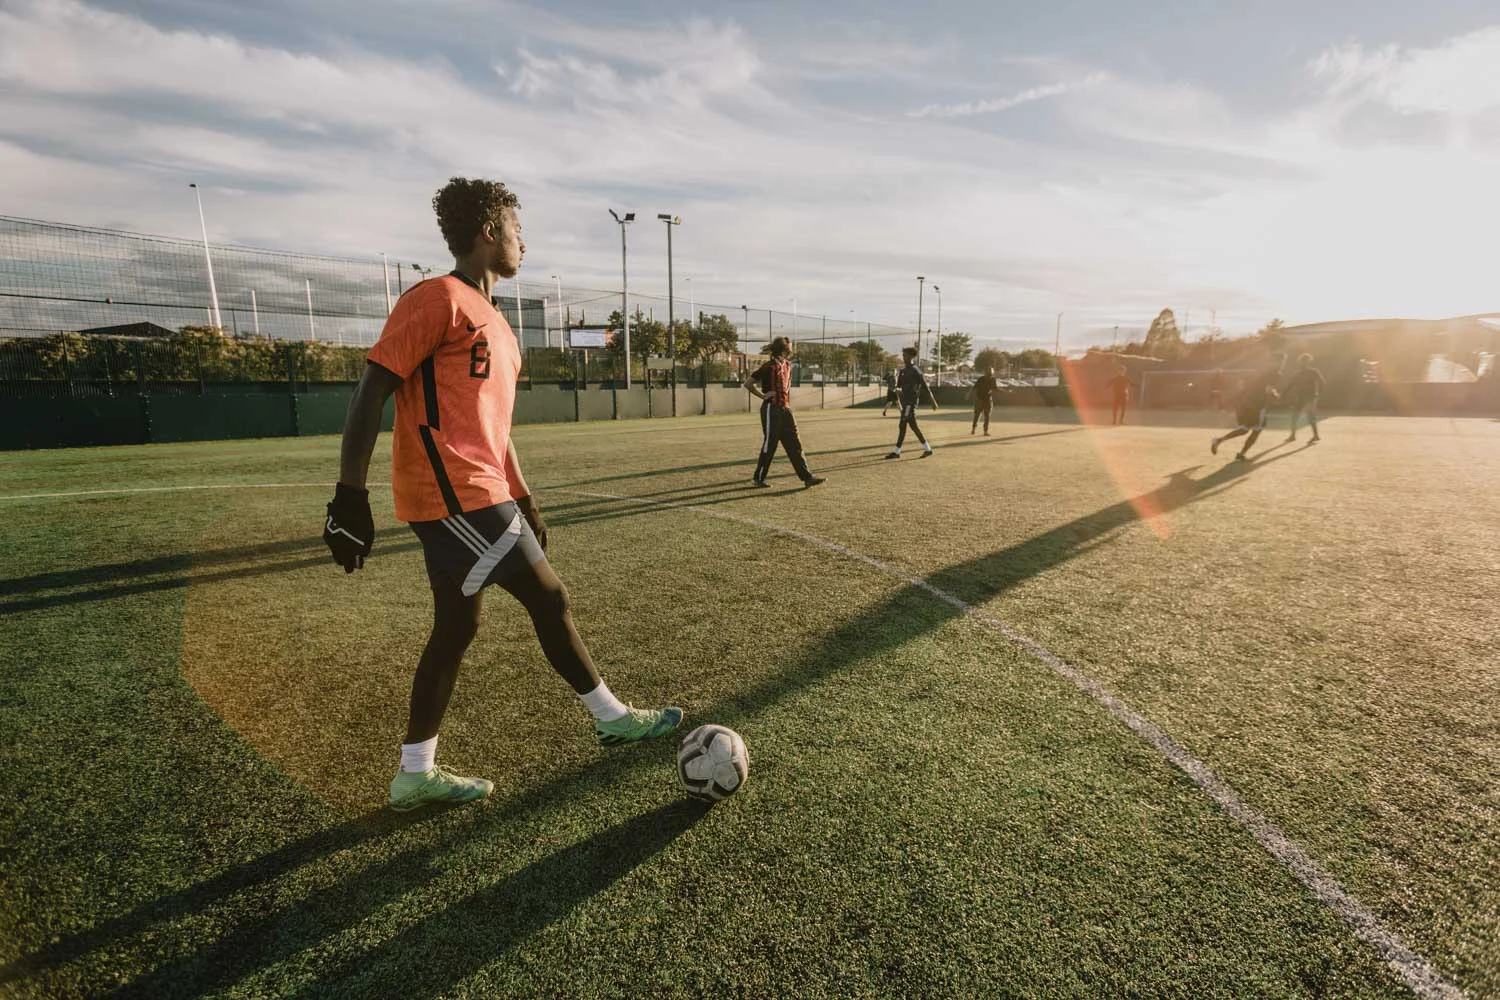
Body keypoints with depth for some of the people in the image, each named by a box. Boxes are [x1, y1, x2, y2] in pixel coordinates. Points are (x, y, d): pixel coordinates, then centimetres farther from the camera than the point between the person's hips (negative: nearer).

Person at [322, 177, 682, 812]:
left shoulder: (493, 323, 20)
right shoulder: (438, 298, -8)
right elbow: (371, 391, -13)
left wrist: (523, 502, 22)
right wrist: (350, 496, -18)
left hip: (474, 497, 10)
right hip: (455, 496, -10)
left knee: (456, 628, 12)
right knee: (548, 598, -3)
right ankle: (613, 719, 13)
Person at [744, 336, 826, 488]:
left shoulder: (787, 366, 12)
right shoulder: (769, 367, -12)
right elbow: (748, 383, -9)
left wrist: (787, 404, 16)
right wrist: (763, 396, -9)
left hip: (785, 410, 8)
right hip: (771, 410, -8)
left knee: (794, 444, 5)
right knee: (769, 445, -2)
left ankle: (806, 477, 7)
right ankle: (757, 478, 11)